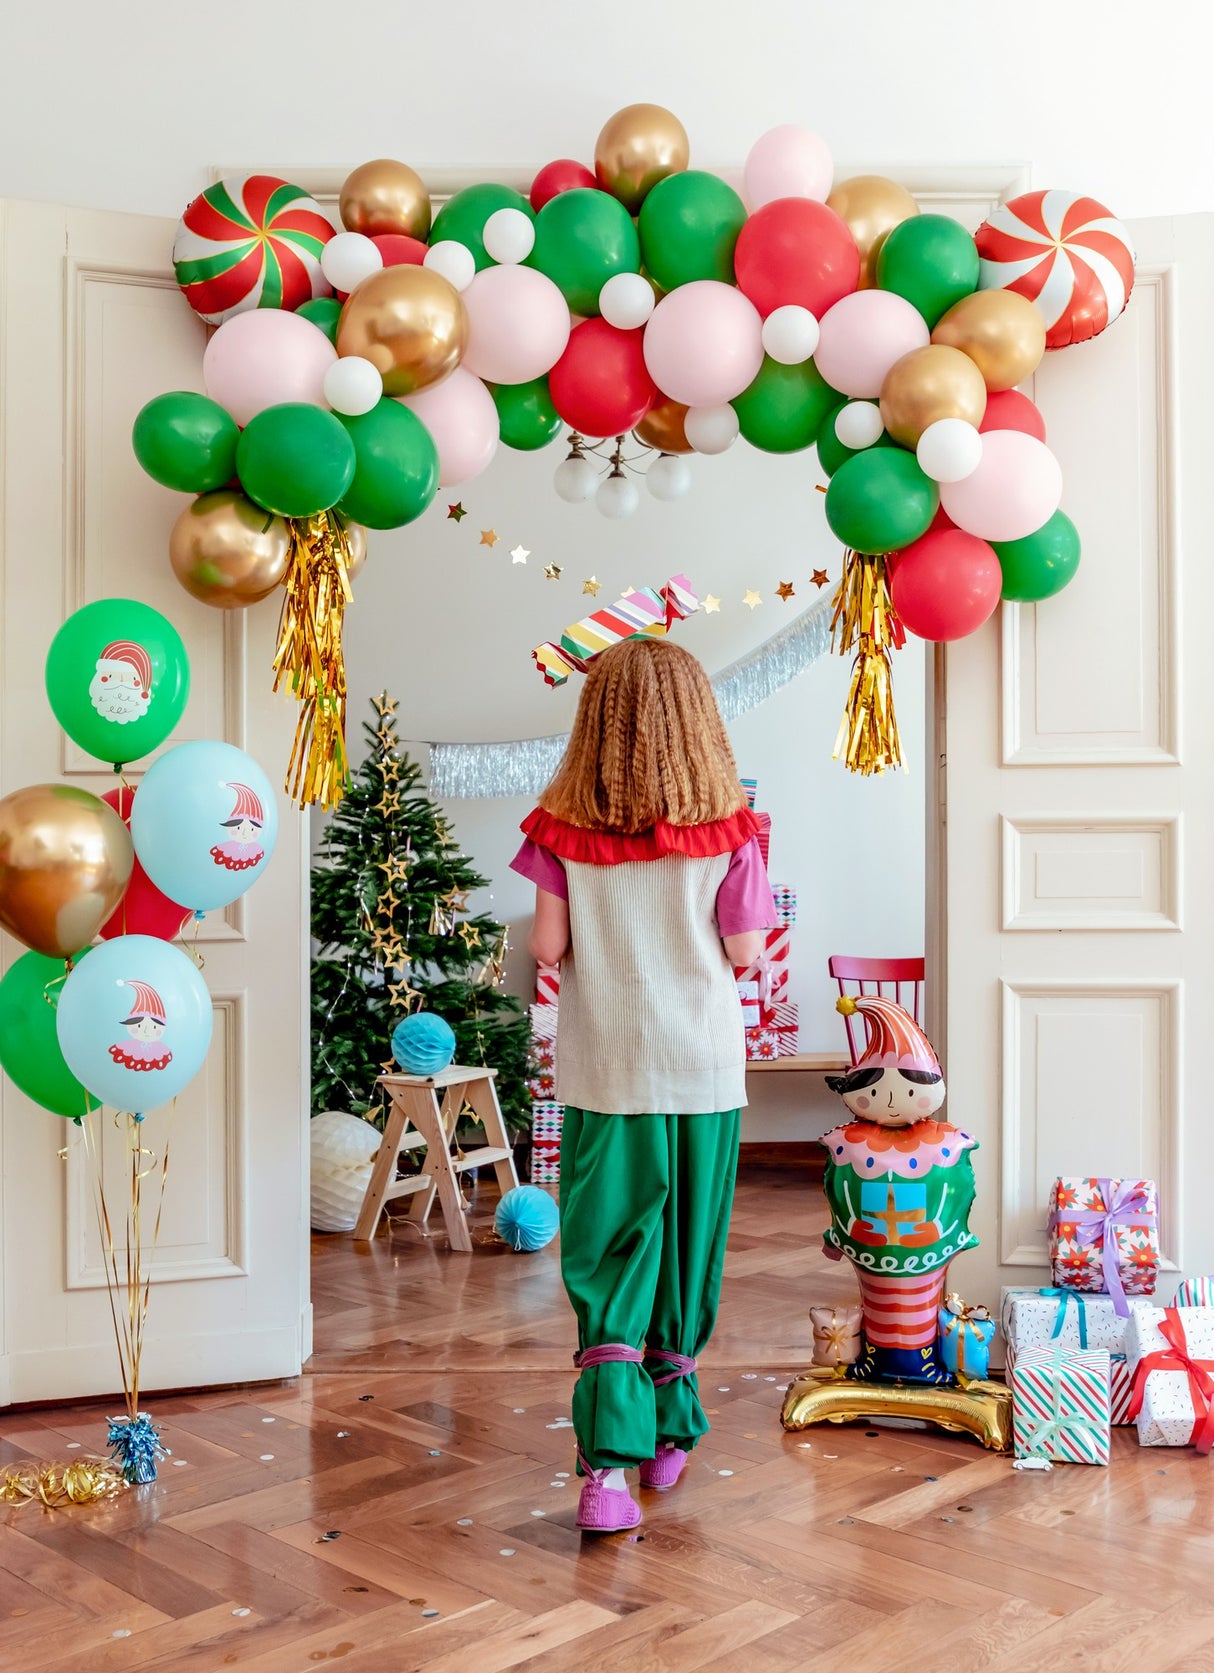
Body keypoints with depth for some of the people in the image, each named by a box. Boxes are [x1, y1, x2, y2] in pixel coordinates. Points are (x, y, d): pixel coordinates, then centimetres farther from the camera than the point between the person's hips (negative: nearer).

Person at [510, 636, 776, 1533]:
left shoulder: (564, 830, -8)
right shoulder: (727, 831, -9)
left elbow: (547, 947, -5)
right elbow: (746, 953, -5)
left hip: (603, 1073, 0)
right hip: (704, 1071, 1)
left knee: (609, 1260, 5)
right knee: (687, 1252, 16)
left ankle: (609, 1460, -7)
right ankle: (669, 1432, 31)